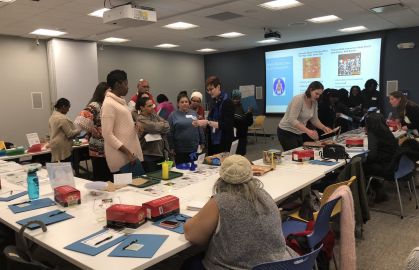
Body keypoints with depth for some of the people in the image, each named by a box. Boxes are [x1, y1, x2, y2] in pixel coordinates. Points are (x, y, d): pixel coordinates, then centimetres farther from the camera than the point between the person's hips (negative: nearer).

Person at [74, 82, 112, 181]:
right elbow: (80, 121, -29)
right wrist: (95, 132, -17)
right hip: (99, 151, -7)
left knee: (110, 179, 15)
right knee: (101, 180, 4)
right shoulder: (94, 106, -13)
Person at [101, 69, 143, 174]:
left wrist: (135, 125, 5)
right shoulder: (109, 104, -13)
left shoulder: (120, 101, 14)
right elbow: (107, 134, -19)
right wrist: (127, 153, -22)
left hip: (130, 153, 9)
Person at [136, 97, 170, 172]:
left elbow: (167, 126, 1)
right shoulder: (140, 119, -10)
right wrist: (162, 124, 2)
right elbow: (156, 127, -17)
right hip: (148, 155, -6)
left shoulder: (154, 115, 10)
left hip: (161, 152, 6)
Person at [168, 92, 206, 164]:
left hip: (194, 148, 3)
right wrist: (171, 147, -7)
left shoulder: (193, 113, 10)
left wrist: (202, 142, 10)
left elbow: (199, 129, 13)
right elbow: (170, 133, -4)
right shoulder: (173, 115, -1)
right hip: (180, 150, -3)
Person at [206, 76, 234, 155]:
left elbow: (228, 125, -21)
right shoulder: (215, 102, 11)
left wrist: (209, 123, -30)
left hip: (224, 142, -8)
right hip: (213, 141, 8)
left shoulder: (227, 102, -14)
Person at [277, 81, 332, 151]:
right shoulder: (299, 99, -22)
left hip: (298, 133, 8)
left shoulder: (314, 102, 2)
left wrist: (324, 128, -4)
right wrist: (308, 131, -39)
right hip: (286, 132, -8)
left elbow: (314, 119, 13)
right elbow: (292, 120, -31)